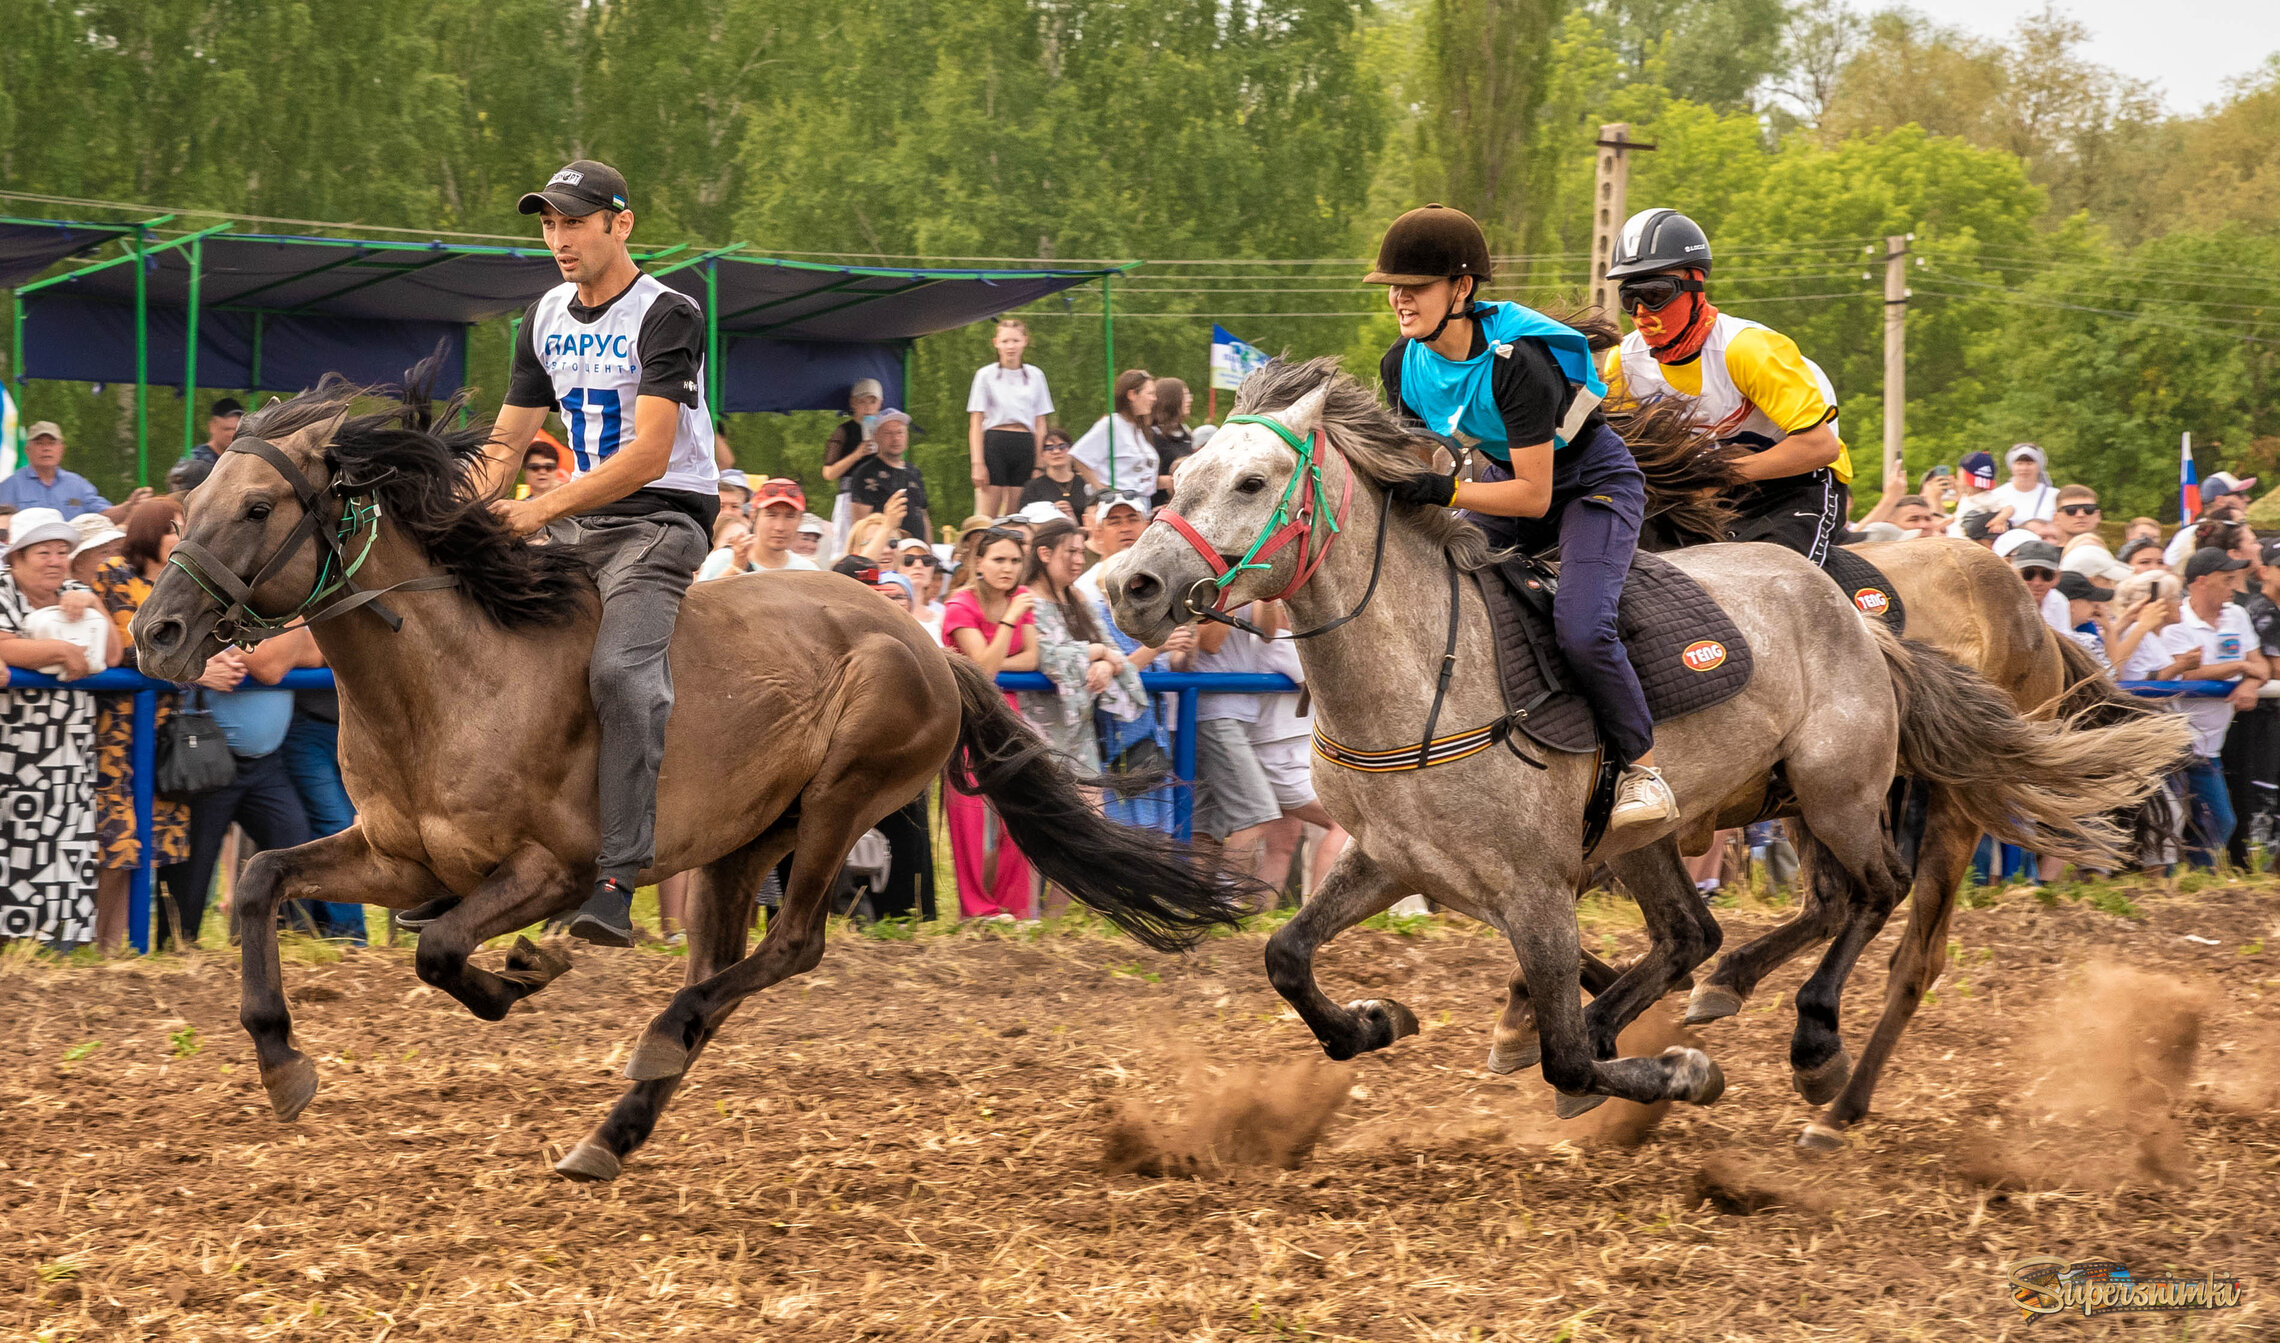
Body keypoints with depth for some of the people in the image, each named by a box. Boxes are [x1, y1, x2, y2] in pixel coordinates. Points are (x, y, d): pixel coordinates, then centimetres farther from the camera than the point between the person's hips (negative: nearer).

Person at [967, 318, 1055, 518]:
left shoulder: (1035, 375, 12)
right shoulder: (986, 375, 6)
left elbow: (1040, 424, 13)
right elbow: (976, 424, 3)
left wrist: (1039, 464, 5)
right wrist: (978, 463, -7)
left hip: (1025, 447, 2)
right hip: (995, 443, -2)